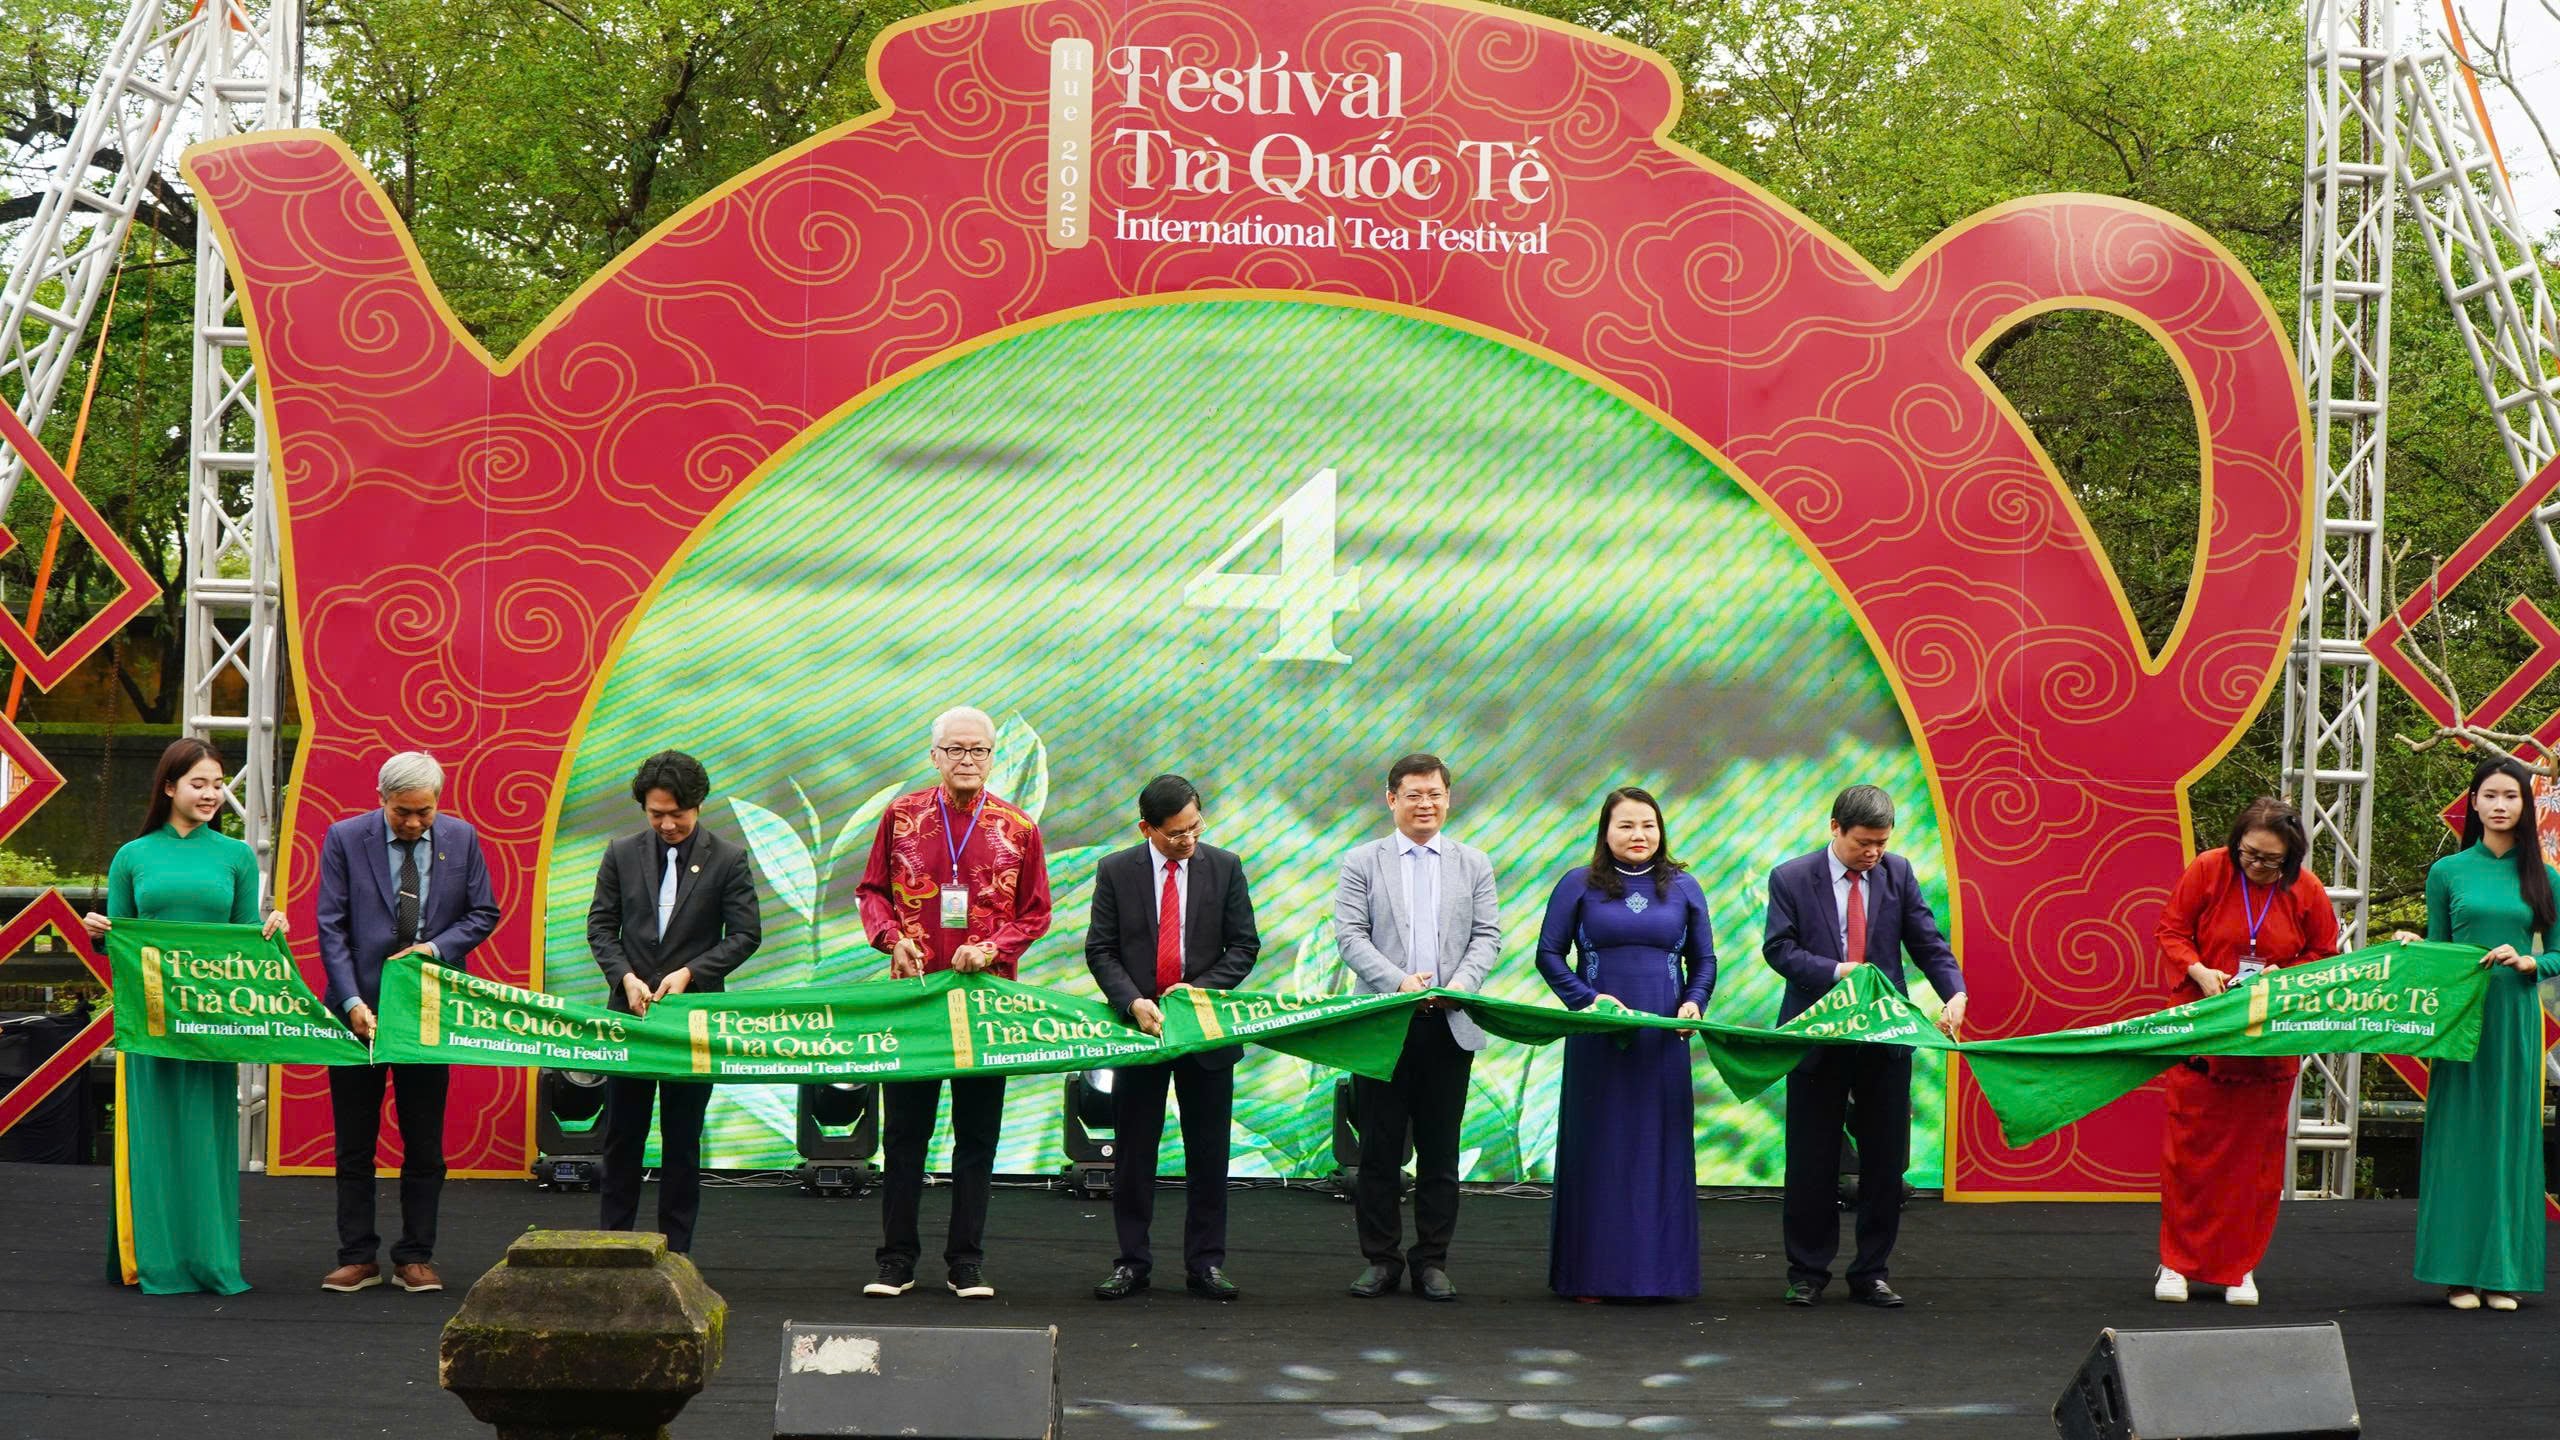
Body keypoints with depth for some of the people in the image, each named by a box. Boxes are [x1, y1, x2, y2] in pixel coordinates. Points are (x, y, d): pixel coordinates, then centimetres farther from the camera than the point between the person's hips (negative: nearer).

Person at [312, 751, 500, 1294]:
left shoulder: (461, 839, 2)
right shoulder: (345, 839, -4)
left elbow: (484, 913, 7)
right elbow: (332, 927, -7)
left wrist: (436, 948, -11)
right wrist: (352, 1001, -16)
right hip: (360, 1008, -1)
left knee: (425, 1143, 4)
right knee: (355, 1142, 5)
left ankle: (415, 1259, 12)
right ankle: (358, 1258, 12)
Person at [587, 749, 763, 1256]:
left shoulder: (728, 860, -2)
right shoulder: (622, 854, 4)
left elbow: (746, 934, -3)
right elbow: (600, 925, 6)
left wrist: (689, 973, -14)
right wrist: (626, 978, -10)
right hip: (630, 1010, 2)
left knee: (683, 1139, 4)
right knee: (621, 1134, 6)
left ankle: (676, 1250, 9)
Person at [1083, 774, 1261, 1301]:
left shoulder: (1224, 868, 2)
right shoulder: (1116, 871, 0)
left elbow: (1243, 946, 2)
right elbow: (1100, 950, -1)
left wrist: (1200, 989, -12)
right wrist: (1133, 1003, -16)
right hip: (1140, 1023, 0)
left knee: (1208, 1153, 4)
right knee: (1133, 1153, 5)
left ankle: (1205, 1264, 10)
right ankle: (1132, 1263, 12)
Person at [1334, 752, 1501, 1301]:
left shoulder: (1473, 864, 12)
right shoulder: (1362, 863, 6)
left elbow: (1487, 936, 6)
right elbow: (1350, 936, -3)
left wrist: (1463, 982, -14)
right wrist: (1398, 982, -18)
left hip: (1450, 1025, 1)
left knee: (1440, 1152, 5)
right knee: (1379, 1149, 1)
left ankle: (1432, 1261, 12)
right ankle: (1381, 1259, 10)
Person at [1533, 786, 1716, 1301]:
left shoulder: (1683, 888, 10)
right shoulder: (1578, 886, 3)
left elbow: (1704, 960, 13)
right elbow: (1549, 954, 3)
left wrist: (1694, 1002, -6)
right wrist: (1585, 998, -12)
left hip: (1663, 1039, 2)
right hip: (1598, 1040, -2)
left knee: (1660, 1151, 2)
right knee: (1598, 1149, 0)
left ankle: (1658, 1271, 7)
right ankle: (1592, 1273, 4)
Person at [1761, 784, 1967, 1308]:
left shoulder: (1897, 874, 4)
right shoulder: (1791, 878, -3)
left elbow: (1927, 942, 1)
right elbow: (1778, 948, -10)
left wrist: (1955, 993, -15)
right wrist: (1837, 971, -22)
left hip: (1886, 1036, 2)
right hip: (1819, 1038, -2)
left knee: (1884, 1161, 5)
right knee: (1812, 1162, 4)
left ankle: (1871, 1274, 14)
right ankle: (1807, 1274, 15)